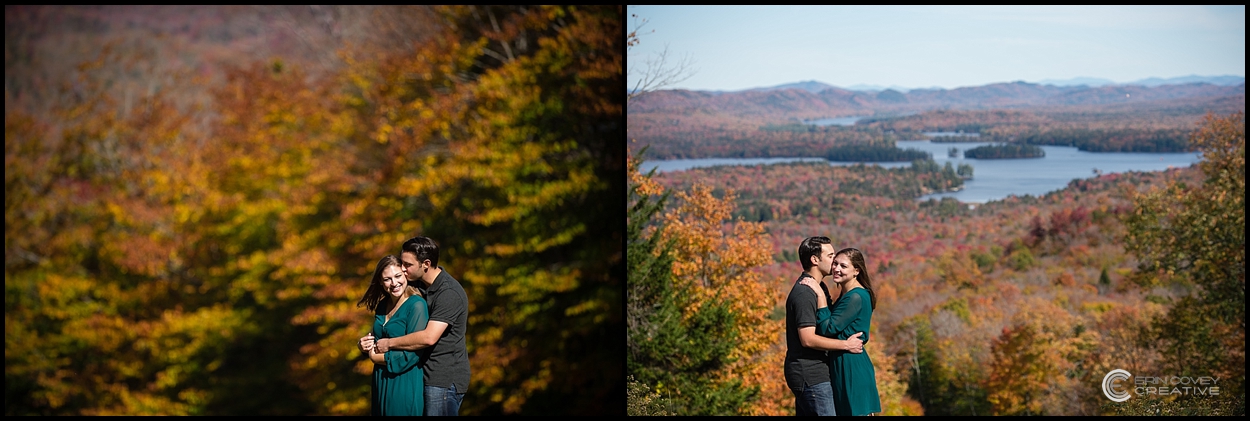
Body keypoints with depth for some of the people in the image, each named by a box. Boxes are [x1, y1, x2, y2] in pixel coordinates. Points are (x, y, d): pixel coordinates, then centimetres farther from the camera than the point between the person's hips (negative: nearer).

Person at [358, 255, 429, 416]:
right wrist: (364, 346, -3)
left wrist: (377, 358, -10)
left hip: (405, 382, -7)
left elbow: (414, 353, -20)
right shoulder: (382, 305, 7)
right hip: (381, 381, 7)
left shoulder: (416, 305, -15)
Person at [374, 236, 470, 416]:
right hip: (430, 375, 9)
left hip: (445, 379, -9)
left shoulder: (448, 293, -20)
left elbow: (429, 337, -27)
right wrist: (373, 340, 5)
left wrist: (389, 343, -16)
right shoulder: (421, 285, 8)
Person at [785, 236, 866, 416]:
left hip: (808, 374, 10)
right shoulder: (804, 293, -18)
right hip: (811, 375, -10)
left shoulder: (819, 287, 15)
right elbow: (808, 339, -23)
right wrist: (846, 344, -16)